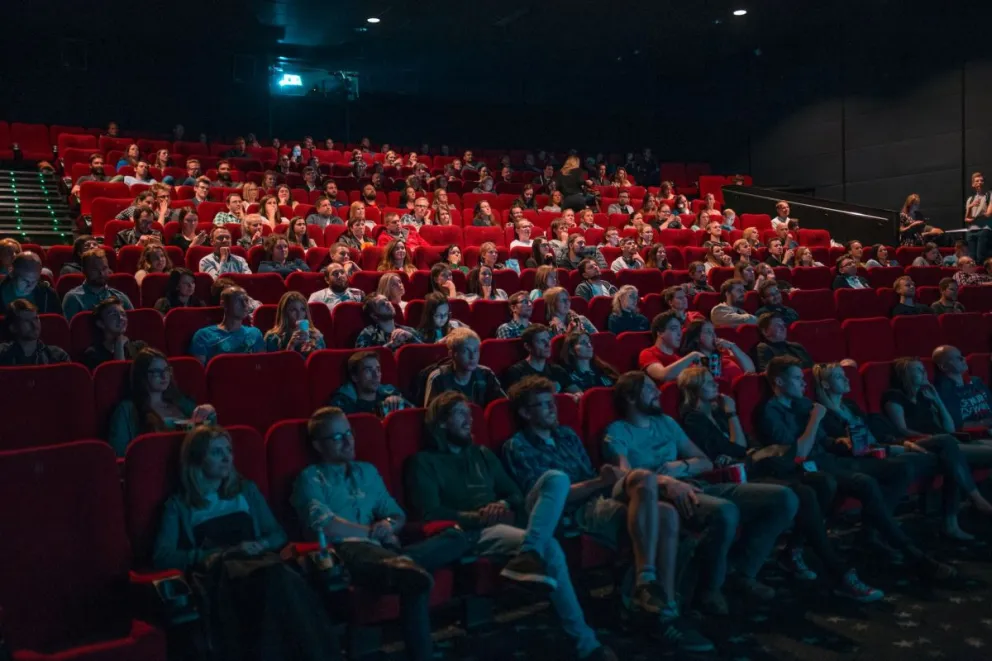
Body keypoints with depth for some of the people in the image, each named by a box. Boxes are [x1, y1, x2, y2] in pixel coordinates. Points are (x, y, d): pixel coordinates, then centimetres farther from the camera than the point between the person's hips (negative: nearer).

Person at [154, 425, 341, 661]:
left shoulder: (247, 490, 24)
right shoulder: (179, 505, 14)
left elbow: (278, 535, 22)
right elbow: (162, 557, 0)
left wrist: (261, 545, -3)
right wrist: (224, 553, -10)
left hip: (258, 563, 3)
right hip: (217, 574, -3)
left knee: (281, 577, -38)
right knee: (274, 577, -40)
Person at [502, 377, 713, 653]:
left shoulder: (566, 434, 26)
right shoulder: (517, 447, 2)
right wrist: (600, 482, -18)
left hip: (601, 500, 7)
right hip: (572, 514, -7)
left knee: (666, 514, -23)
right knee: (645, 479, -29)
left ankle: (665, 610, -24)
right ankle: (645, 584, -32)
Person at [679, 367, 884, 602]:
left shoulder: (717, 411, 19)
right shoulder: (693, 420, -7)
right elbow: (739, 449, -11)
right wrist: (732, 413, -5)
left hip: (750, 469, 9)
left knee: (821, 484, -11)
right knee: (804, 495, -28)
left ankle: (792, 552, -3)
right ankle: (841, 576, -27)